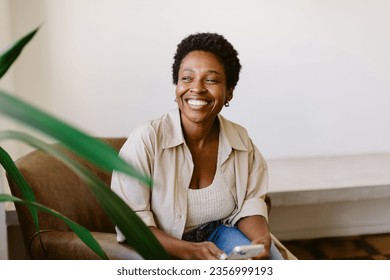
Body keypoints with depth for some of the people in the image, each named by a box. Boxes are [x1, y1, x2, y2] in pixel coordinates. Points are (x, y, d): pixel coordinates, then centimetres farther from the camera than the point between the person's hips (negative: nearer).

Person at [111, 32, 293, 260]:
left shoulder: (241, 141, -5)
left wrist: (262, 238, -22)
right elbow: (131, 221, -18)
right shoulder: (146, 139, -20)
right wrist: (189, 251, -30)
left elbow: (249, 203, 0)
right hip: (165, 248, -3)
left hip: (218, 234, 4)